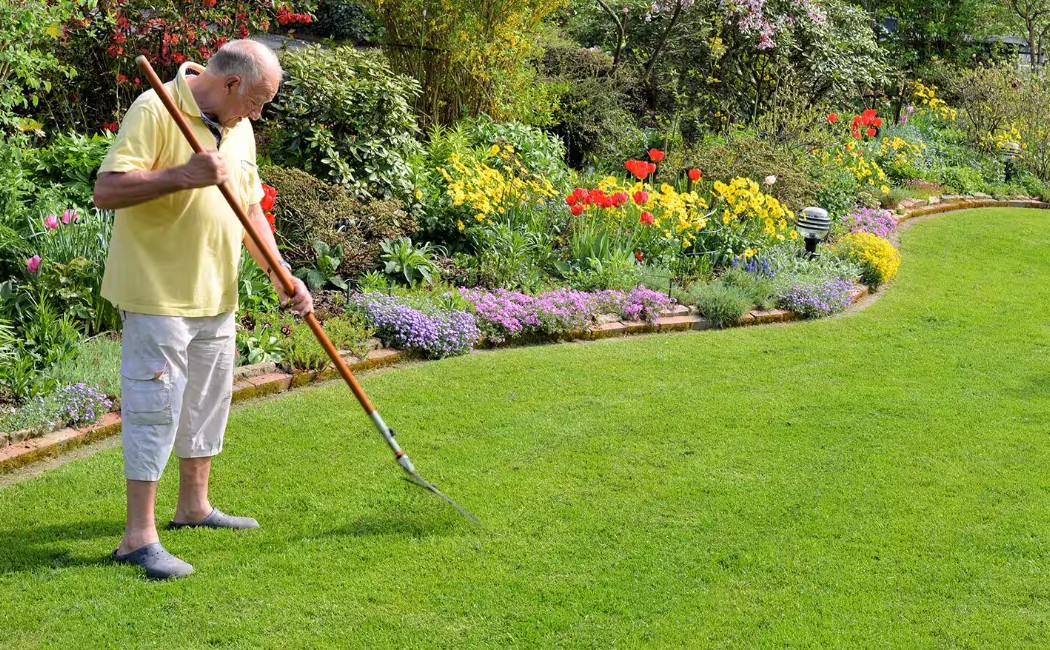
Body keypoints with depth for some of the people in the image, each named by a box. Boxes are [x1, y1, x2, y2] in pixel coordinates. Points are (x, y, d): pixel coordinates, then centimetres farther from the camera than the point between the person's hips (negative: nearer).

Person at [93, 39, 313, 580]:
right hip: (158, 293, -8)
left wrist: (281, 274, 7)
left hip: (216, 295, 8)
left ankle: (194, 505, 33)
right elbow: (106, 191, -23)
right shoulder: (155, 110, -16)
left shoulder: (238, 129, 10)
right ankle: (139, 535, 1)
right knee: (154, 406, -5)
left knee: (207, 402, 17)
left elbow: (250, 209, 17)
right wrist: (183, 175, -31)